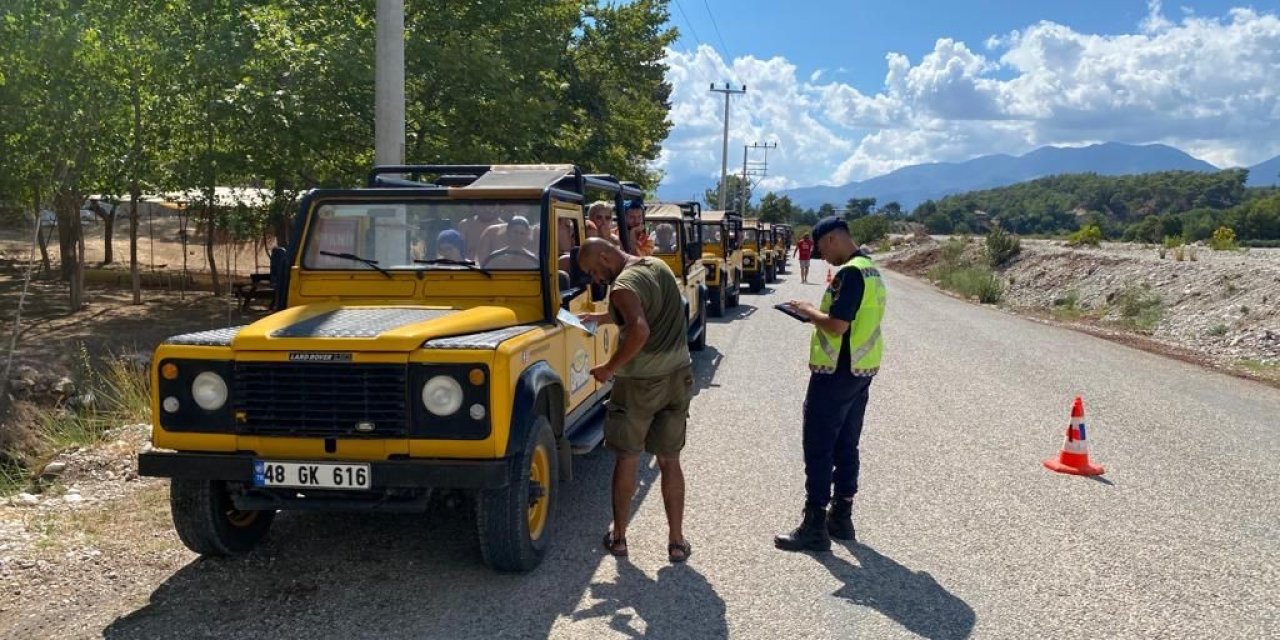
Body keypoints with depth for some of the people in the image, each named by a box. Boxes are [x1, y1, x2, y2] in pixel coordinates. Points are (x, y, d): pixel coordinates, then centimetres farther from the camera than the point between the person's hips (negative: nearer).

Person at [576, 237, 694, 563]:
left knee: (627, 459, 11)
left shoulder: (622, 286, -19)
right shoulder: (658, 266, 6)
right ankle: (677, 541, 15)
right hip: (678, 376, 7)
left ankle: (619, 537, 22)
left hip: (640, 383, -6)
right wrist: (603, 317, 20)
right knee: (669, 461, 13)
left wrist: (610, 368, -23)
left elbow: (640, 330, -34)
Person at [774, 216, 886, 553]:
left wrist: (808, 311, -9)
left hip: (836, 373, -10)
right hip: (860, 370, 10)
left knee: (818, 449, -3)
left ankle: (815, 528, 2)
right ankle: (841, 518, 24)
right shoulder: (870, 270, 13)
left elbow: (837, 325, -25)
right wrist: (819, 316, 9)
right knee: (846, 446, 15)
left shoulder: (850, 273, -19)